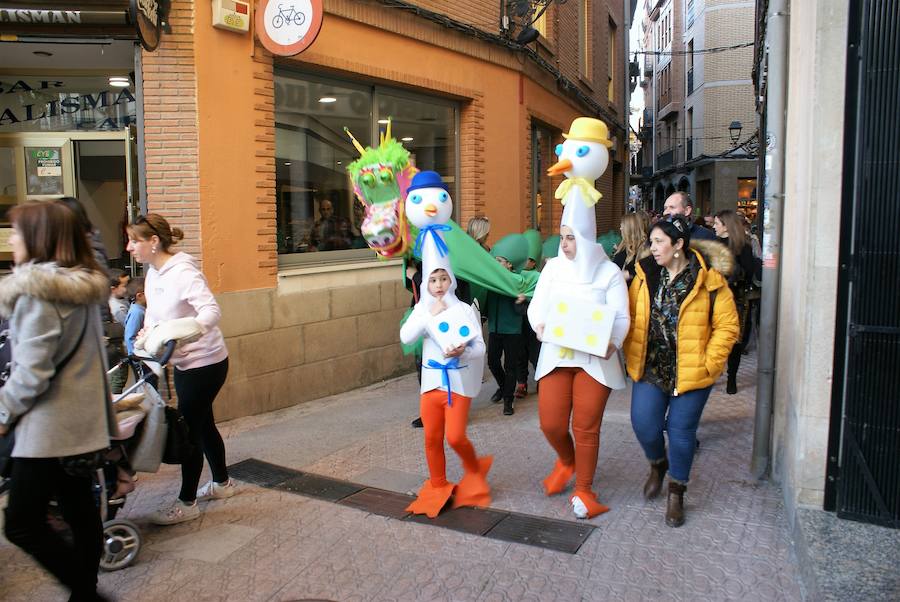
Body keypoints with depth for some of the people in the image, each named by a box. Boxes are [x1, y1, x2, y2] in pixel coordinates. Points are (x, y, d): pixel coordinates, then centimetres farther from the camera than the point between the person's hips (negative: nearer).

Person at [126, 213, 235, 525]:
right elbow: (153, 315, 10)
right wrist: (146, 337, -9)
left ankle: (186, 503, 14)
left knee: (190, 428, -1)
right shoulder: (153, 274, 6)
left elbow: (211, 311, -31)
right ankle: (222, 483, 38)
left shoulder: (183, 272, -21)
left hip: (205, 362, -9)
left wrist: (186, 331, -45)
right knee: (202, 424, 20)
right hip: (184, 362, 9)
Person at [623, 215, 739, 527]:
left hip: (690, 373, -3)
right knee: (643, 423, -3)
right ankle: (658, 464, 32)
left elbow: (727, 326, -7)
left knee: (681, 431, 5)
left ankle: (676, 493, 28)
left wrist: (708, 363, -11)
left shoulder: (709, 280, -10)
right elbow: (631, 316, 9)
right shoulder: (645, 275, 1)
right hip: (650, 369, 3)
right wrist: (632, 355, 2)